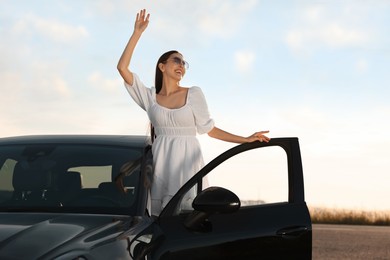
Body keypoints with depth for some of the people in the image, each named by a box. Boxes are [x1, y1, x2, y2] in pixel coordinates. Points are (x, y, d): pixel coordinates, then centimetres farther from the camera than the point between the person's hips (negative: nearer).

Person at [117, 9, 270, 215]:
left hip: (187, 162, -1)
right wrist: (137, 33, 3)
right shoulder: (150, 97, 10)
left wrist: (246, 140, 5)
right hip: (161, 162, 1)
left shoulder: (193, 94, 8)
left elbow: (209, 129, 11)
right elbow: (122, 68, 2)